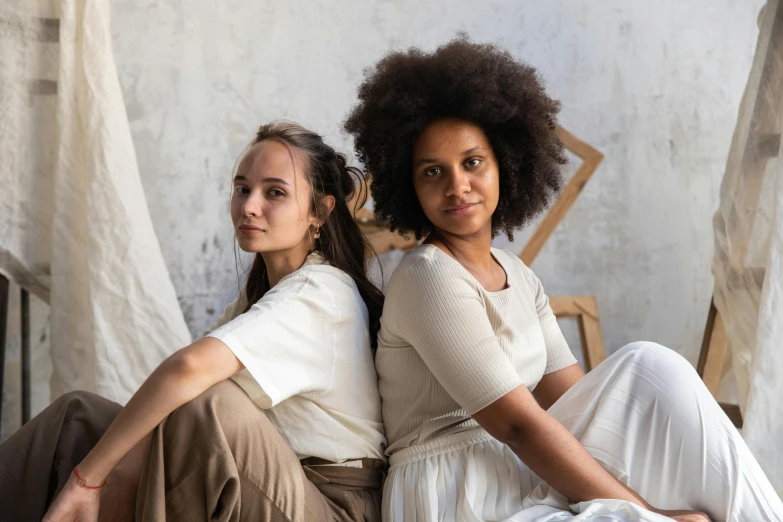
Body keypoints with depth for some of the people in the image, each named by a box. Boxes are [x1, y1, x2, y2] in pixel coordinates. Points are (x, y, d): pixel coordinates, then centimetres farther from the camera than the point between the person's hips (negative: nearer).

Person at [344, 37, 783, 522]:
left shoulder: (518, 276, 13)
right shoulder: (427, 278, -13)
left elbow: (571, 394, 4)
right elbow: (517, 424, -18)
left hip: (525, 472, 8)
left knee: (649, 368, -10)